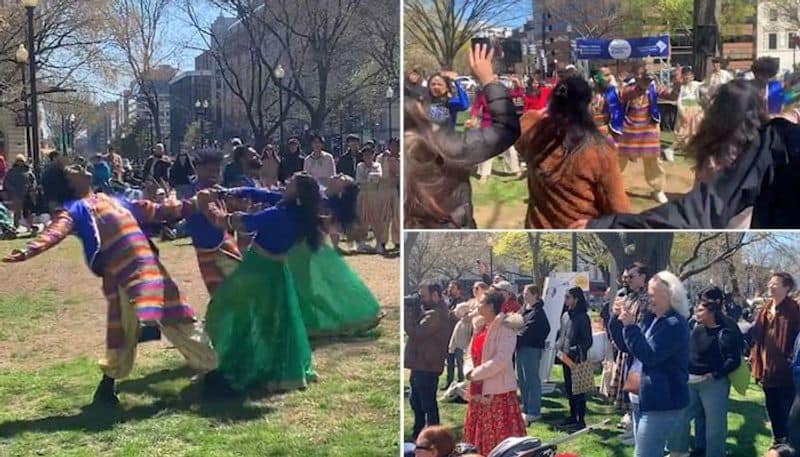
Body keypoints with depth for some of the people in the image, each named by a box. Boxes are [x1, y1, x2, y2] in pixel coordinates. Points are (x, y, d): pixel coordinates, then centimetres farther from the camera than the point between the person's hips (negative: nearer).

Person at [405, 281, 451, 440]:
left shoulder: (436, 314, -20)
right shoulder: (430, 311, 14)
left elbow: (417, 333, -25)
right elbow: (418, 328, 10)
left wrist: (406, 312, -17)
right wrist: (414, 308, -3)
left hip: (427, 367, -11)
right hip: (420, 364, 11)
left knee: (428, 403, -3)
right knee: (416, 401, 21)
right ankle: (418, 433, 33)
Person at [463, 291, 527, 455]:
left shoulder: (505, 328, -14)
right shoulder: (481, 326, 12)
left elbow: (501, 360, -22)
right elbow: (472, 354, 12)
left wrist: (475, 374, -18)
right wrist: (470, 371, -8)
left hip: (498, 391, -9)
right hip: (479, 390, 9)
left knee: (500, 437, -3)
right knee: (477, 434, 16)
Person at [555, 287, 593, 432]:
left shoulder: (583, 317, -12)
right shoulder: (565, 315, 11)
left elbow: (587, 342, -13)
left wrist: (573, 351, -19)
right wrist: (558, 347, 6)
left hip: (577, 360, -8)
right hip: (566, 359, 8)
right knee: (568, 387, 15)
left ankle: (580, 420, 3)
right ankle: (573, 416, 27)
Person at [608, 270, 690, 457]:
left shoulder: (675, 324, -16)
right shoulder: (650, 318, 11)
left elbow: (650, 356, -23)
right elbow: (625, 346, 16)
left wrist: (630, 326, -23)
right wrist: (617, 319, 3)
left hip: (661, 403, -9)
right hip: (641, 398, 9)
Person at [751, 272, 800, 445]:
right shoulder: (765, 309, 7)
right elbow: (757, 336, 11)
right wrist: (756, 361, 9)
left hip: (785, 370, -7)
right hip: (767, 368, 7)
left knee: (786, 412, 3)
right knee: (772, 409, 18)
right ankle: (778, 441, 33)